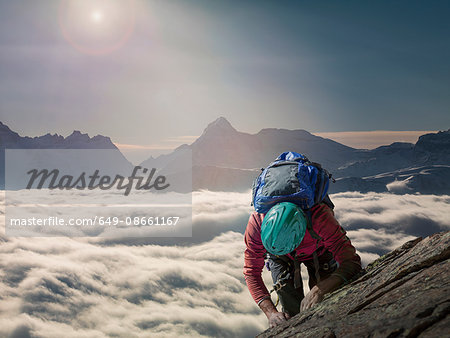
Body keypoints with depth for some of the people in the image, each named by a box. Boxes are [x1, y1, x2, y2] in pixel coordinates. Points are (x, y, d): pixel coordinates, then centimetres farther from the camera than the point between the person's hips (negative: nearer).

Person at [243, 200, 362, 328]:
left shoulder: (319, 217, -44)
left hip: (317, 251, 0)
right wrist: (271, 312, -41)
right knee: (292, 311, -7)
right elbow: (252, 272, -29)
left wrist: (319, 290, -58)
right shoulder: (257, 221, -38)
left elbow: (351, 262, -44)